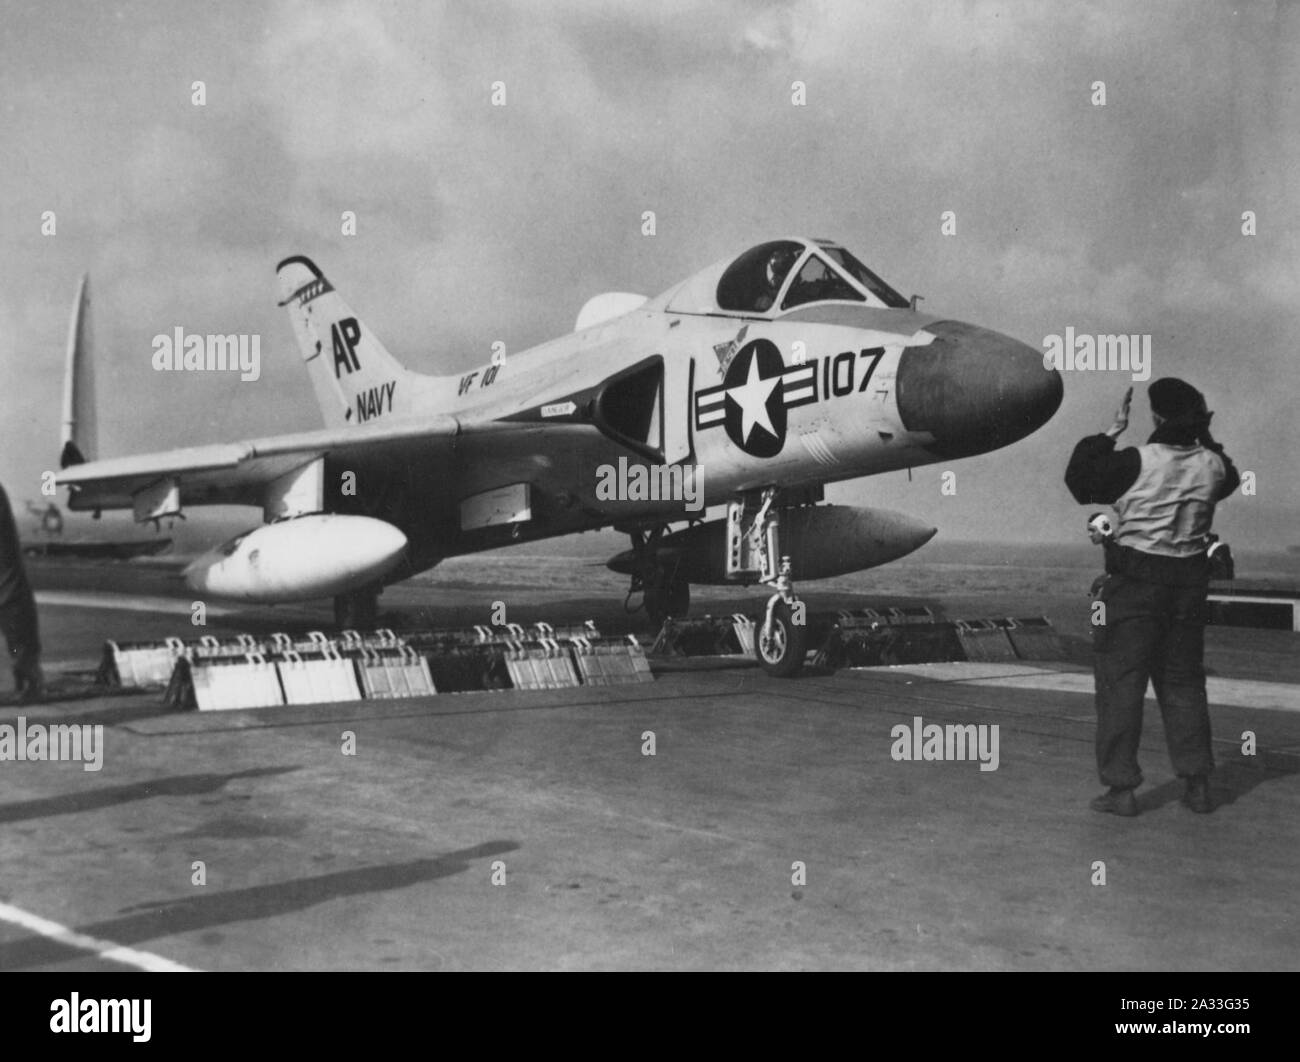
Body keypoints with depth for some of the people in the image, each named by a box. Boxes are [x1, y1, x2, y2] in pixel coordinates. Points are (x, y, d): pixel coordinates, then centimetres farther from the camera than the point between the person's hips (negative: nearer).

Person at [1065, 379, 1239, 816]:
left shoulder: (1136, 462, -15)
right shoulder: (1211, 465, 0)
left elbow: (1081, 483, -2)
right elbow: (1229, 481, 24)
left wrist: (1112, 431, 1)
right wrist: (1205, 437, 20)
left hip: (1136, 579, -5)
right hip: (1190, 580, 5)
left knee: (1121, 681, 2)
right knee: (1183, 680, 16)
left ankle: (1121, 787, 2)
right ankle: (1197, 784, 17)